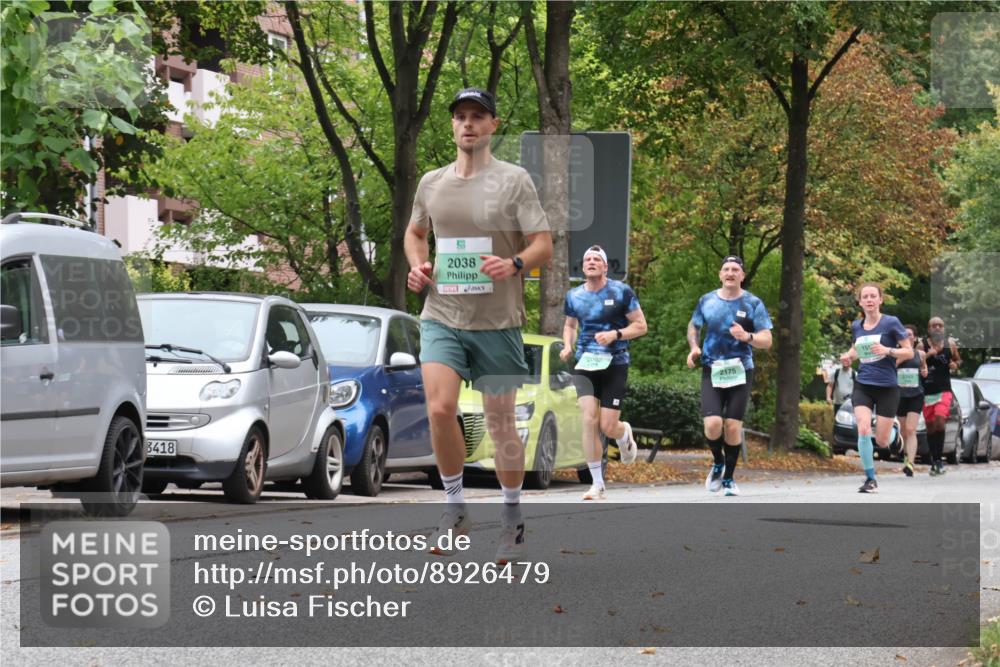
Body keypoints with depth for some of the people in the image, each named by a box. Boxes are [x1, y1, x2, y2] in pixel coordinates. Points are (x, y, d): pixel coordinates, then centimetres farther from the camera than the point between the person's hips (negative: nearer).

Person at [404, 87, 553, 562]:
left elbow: (543, 244, -3)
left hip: (497, 322, -2)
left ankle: (513, 518, 22)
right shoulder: (431, 183, 9)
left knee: (501, 425, 4)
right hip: (442, 317, 2)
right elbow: (414, 232, 27)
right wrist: (416, 265, 6)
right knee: (439, 409, -18)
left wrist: (515, 264, -24)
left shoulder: (514, 180, -1)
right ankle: (454, 508, 0)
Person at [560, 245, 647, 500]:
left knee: (608, 427, -6)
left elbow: (641, 325, -3)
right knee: (589, 420, -16)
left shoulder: (621, 292, -5)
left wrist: (615, 335, -19)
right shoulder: (574, 296, 6)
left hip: (615, 364, -2)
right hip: (585, 365, 2)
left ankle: (625, 434, 36)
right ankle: (597, 484, -7)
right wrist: (567, 346, 4)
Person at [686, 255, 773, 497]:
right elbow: (693, 326, 22)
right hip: (712, 371, 1)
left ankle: (729, 478, 15)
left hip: (740, 371, -1)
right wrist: (693, 347, 2)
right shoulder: (706, 301, 6)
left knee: (733, 426, -4)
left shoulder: (753, 304, -1)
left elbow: (767, 341, -3)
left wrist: (747, 337, -24)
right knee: (712, 424, -15)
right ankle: (718, 463, 15)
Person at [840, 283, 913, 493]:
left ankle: (893, 426, 39)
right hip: (863, 386, 3)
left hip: (887, 387, -3)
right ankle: (871, 479, -8)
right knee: (863, 430, -20)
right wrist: (849, 355, 4)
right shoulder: (856, 326, 6)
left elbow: (909, 352, -7)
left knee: (881, 442, 1)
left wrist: (888, 351, -23)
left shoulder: (891, 323, -8)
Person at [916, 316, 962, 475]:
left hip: (944, 390, 0)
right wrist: (927, 355, -23)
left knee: (940, 421, -18)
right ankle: (934, 460, 19)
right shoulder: (922, 345, -4)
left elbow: (958, 360, 18)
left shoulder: (950, 344, 3)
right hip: (927, 392, 0)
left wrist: (955, 365, -5)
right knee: (930, 427, 6)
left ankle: (939, 458, -8)